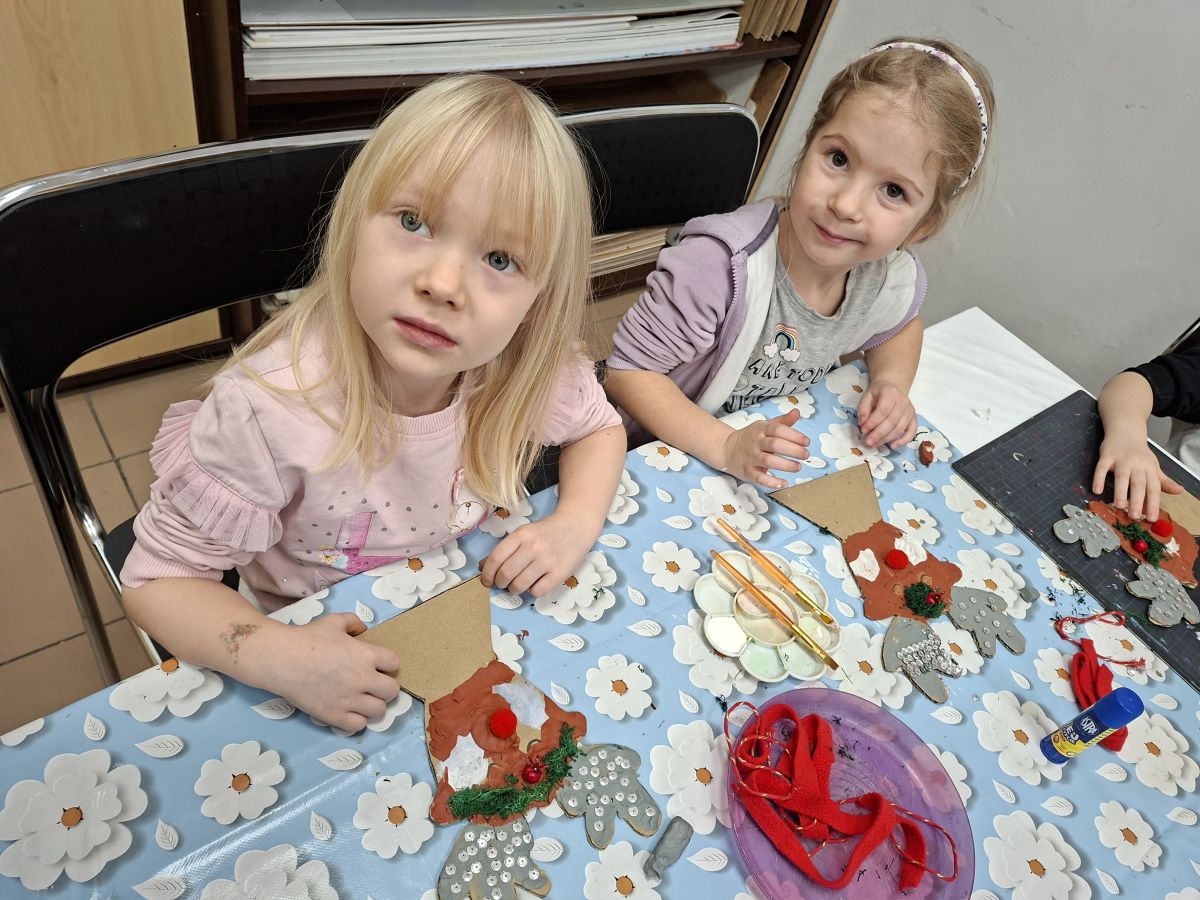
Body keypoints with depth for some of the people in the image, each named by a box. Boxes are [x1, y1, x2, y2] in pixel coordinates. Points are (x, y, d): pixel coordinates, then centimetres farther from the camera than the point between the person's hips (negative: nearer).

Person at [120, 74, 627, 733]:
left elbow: (600, 427, 1)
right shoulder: (268, 409, -32)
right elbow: (157, 580, -18)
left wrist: (573, 525, -17)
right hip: (322, 648, -3)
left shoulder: (529, 366, -21)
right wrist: (274, 655, -35)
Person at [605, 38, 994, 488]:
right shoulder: (724, 264, -31)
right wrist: (727, 447, -33)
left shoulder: (896, 279, -11)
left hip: (784, 462, 4)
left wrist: (892, 383, -6)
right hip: (667, 462, -3)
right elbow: (628, 371, -23)